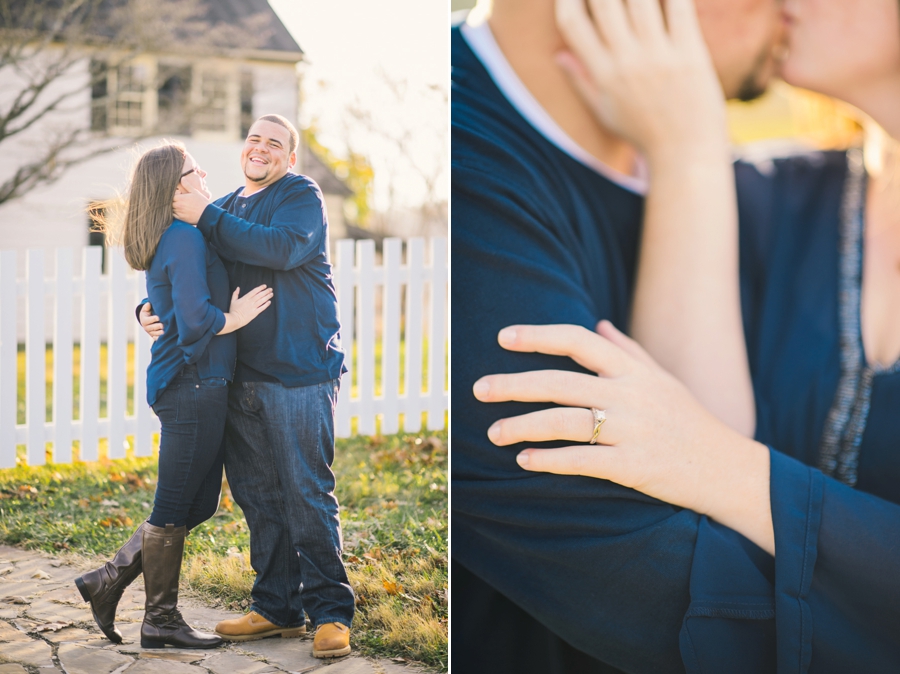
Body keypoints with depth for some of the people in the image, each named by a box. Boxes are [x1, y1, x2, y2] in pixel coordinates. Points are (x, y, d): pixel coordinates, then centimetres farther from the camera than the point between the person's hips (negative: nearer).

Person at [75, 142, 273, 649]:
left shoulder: (170, 239, 15)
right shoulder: (186, 239, -15)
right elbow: (196, 321, -25)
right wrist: (235, 318, -9)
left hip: (188, 384, 10)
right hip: (193, 384, -10)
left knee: (198, 504, 16)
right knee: (176, 508, 1)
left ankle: (110, 580, 21)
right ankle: (161, 621, 12)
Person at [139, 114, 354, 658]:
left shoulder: (302, 195, -1)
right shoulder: (224, 209, 20)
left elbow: (283, 247, -22)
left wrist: (207, 219, -16)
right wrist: (150, 310, 2)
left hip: (300, 371, -7)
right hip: (241, 377, 7)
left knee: (306, 493, -7)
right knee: (258, 495, 9)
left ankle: (331, 612, 1)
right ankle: (277, 608, 19)